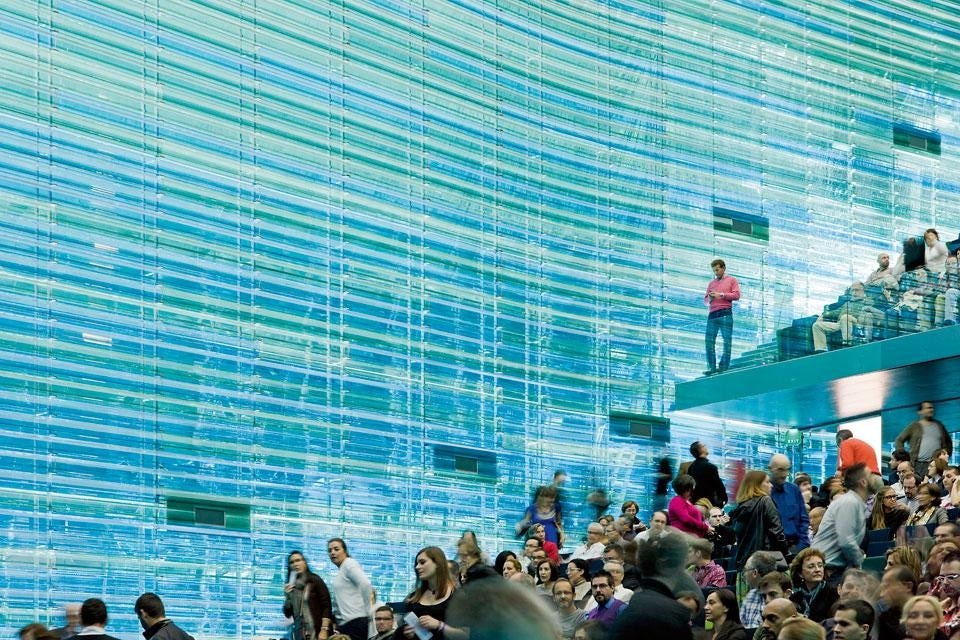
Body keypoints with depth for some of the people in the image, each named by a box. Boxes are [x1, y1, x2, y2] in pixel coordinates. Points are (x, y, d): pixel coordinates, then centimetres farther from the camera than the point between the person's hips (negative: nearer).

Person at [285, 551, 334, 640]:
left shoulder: (315, 580, 1)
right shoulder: (290, 586, 13)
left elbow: (327, 607, -6)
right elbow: (287, 613, 14)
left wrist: (324, 630, -15)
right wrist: (288, 596, -3)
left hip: (316, 633, -4)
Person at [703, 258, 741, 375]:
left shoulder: (731, 280, 12)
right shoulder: (711, 283, 23)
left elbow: (736, 295, -1)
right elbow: (705, 301, 23)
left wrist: (721, 295, -7)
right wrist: (709, 299, -1)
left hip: (725, 314, -4)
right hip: (712, 314, 4)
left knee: (727, 342, -8)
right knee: (709, 341, -6)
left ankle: (724, 367, -10)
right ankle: (712, 367, -7)